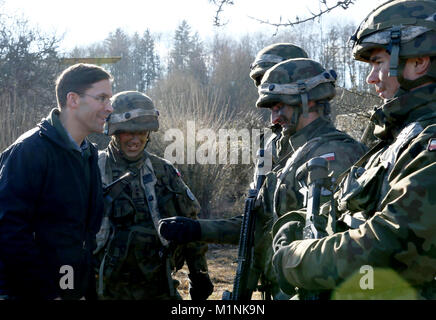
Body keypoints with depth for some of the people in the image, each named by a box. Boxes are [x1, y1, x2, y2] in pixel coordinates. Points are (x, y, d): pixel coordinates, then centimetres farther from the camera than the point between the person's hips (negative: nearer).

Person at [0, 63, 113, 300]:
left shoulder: (89, 155, 11)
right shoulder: (29, 150, -14)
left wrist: (89, 290, 8)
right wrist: (47, 293, -20)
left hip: (80, 291, 7)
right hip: (36, 292, -7)